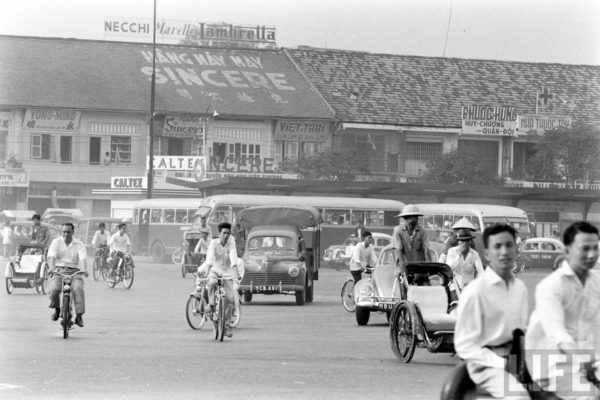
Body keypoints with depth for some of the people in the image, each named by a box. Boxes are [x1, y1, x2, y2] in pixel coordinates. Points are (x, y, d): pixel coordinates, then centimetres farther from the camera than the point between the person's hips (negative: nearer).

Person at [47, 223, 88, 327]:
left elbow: (82, 258, -11)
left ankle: (79, 315, -27)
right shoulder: (56, 242, 6)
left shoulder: (79, 244, 5)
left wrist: (84, 269, -32)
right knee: (53, 289, -25)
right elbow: (51, 257, -9)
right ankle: (57, 310, 6)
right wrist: (51, 267, -30)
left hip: (74, 271, -1)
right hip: (59, 271, 1)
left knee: (78, 288, -30)